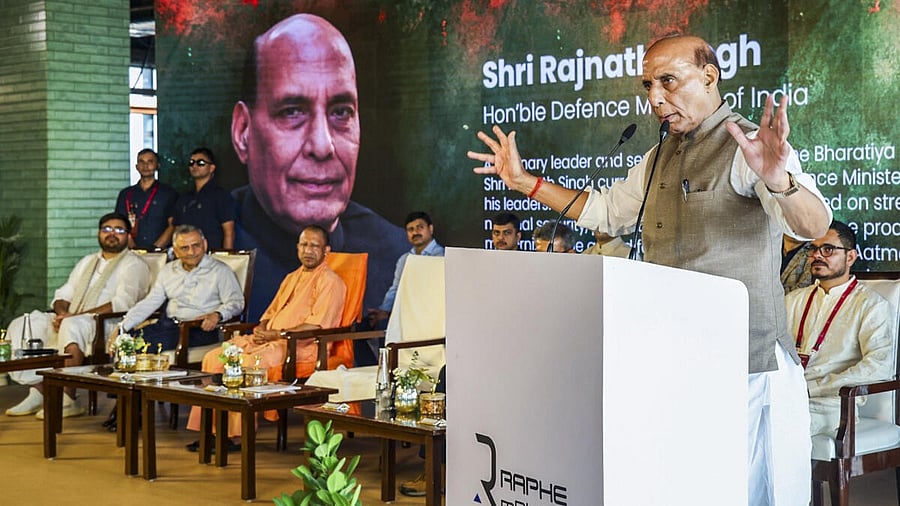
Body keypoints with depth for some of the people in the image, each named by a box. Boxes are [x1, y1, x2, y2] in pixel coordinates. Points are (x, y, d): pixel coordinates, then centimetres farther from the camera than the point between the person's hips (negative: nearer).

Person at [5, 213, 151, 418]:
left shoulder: (134, 265, 0)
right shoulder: (87, 262, 26)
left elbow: (121, 304, -15)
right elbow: (63, 294, 23)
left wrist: (74, 316, -20)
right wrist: (62, 312, -3)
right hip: (67, 322, 8)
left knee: (72, 327, -39)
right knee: (20, 326, -8)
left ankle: (68, 400, -31)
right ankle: (39, 392, -8)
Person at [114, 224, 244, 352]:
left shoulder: (220, 271, 2)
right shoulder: (168, 270, 18)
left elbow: (236, 302, -4)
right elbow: (149, 302, 18)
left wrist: (217, 315, -26)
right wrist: (122, 327, 7)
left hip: (200, 329, -5)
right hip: (167, 325, 5)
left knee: (151, 342, -30)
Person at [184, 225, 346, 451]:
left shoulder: (330, 281, -4)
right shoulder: (291, 278, 24)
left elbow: (316, 327, -16)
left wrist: (276, 335, -17)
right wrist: (261, 330, 3)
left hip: (300, 348, -9)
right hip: (269, 342, 9)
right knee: (214, 358, -9)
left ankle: (238, 435, -22)